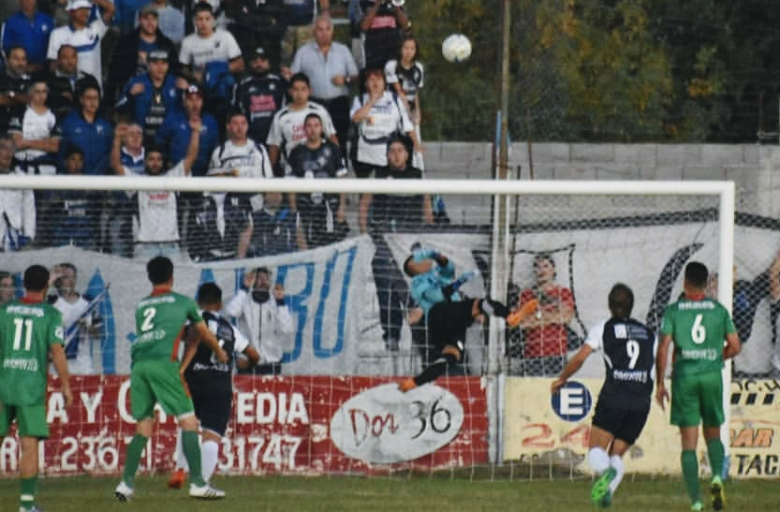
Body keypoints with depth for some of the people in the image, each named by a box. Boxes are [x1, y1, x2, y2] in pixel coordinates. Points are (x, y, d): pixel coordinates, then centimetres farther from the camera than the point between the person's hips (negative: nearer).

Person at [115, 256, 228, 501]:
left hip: (138, 364, 5)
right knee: (188, 420, -2)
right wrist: (220, 353, 48)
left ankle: (126, 483, 4)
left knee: (143, 426, 13)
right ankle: (197, 483, -10)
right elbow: (205, 335, 27)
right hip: (163, 363, -5)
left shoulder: (141, 306, 24)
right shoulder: (183, 302, 14)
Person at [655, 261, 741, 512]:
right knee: (713, 434, 18)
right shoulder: (719, 310, 4)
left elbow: (663, 348, -7)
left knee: (689, 443, 1)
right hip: (712, 376, 1)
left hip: (684, 378, -1)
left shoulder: (673, 311, -1)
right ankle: (717, 476, -10)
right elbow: (735, 346, 4)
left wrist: (660, 383, 0)